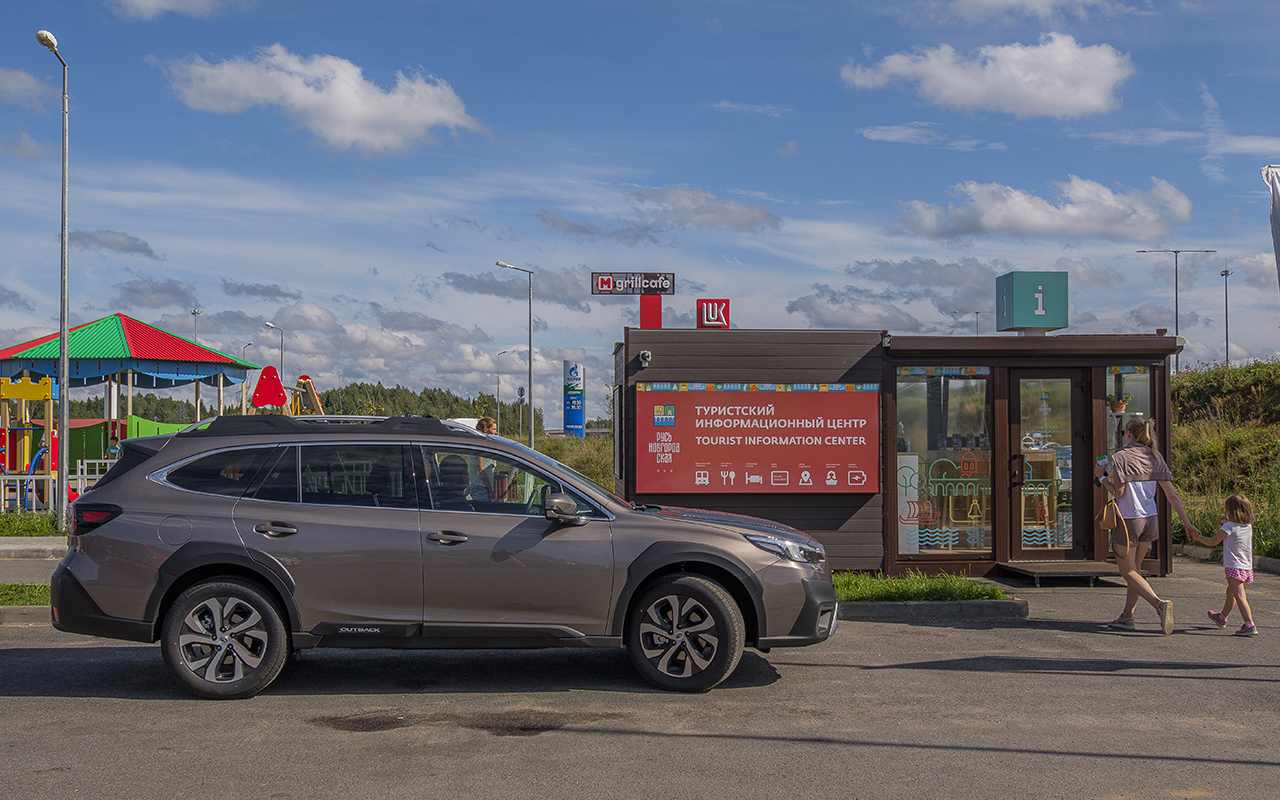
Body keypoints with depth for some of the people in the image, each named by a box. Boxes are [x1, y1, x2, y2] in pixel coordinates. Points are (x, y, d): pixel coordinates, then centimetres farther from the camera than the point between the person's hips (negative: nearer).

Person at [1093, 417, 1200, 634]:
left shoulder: (1121, 457, -12)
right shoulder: (1155, 458, 5)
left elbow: (1119, 492, -17)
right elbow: (1172, 494, 2)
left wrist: (1101, 478, -1)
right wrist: (1186, 522, 5)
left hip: (1127, 521, -6)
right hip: (1149, 519, 6)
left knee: (1128, 572, 2)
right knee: (1135, 568, 18)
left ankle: (1160, 604, -20)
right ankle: (1127, 617, 21)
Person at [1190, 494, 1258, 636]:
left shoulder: (1228, 527, -12)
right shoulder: (1248, 526, 9)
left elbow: (1213, 542, -7)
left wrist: (1198, 537, 9)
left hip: (1234, 567, -9)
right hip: (1247, 566, 9)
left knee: (1239, 596, -14)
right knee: (1230, 593, 26)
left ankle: (1250, 625, -24)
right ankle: (1222, 617, 44)